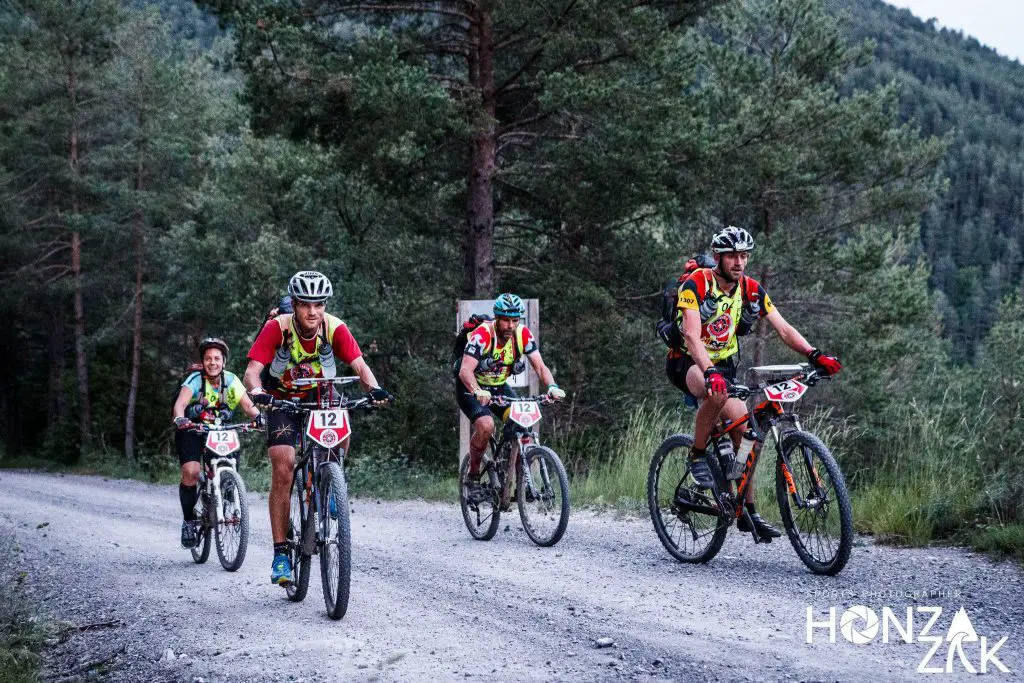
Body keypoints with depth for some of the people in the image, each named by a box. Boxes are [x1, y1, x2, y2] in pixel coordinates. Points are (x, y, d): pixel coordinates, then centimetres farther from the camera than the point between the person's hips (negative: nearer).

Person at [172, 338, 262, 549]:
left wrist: (258, 415, -39)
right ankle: (188, 521, -7)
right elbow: (180, 403, -32)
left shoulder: (231, 380, -9)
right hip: (192, 430, -3)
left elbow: (248, 405, -16)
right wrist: (180, 418, -54)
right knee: (191, 472, -24)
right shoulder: (195, 379, -18)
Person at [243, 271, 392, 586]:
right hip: (284, 400, -2)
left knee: (341, 433, -27)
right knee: (283, 467, -18)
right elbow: (252, 371, -30)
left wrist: (374, 388, -46)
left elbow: (359, 365, -25)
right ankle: (280, 552, -13)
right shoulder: (277, 328, -24)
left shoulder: (335, 328, -20)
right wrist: (257, 392, -52)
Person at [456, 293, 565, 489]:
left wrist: (552, 387, -36)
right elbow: (465, 370, -37)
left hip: (499, 387, 5)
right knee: (486, 426, -29)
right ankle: (473, 474, -8)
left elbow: (539, 366, -16)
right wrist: (478, 392, -56)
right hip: (471, 388, -5)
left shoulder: (523, 334, -14)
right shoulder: (482, 334, -28)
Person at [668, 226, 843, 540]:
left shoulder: (751, 289, -5)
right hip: (686, 362, -5)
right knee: (717, 393, -38)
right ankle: (697, 455, -16)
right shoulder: (695, 284, -21)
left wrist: (814, 355, -25)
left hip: (723, 364, 6)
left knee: (744, 429, -9)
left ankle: (748, 511, -1)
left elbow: (783, 328, -8)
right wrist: (710, 372, -50)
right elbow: (691, 336, -33)